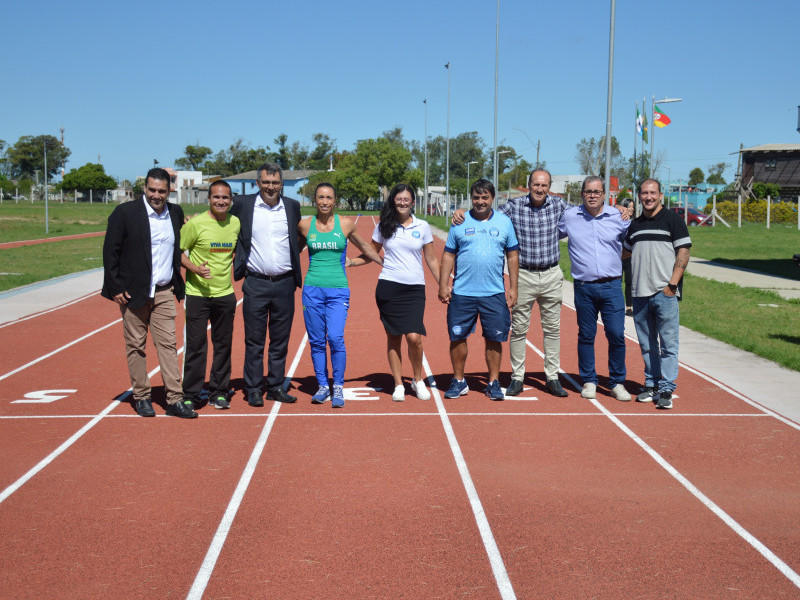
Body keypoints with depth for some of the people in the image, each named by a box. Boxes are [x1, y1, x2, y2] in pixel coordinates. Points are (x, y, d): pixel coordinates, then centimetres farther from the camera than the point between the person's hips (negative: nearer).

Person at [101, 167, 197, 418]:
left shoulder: (176, 212, 8)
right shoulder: (125, 213, -5)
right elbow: (110, 251, -4)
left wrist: (178, 286, 11)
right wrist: (115, 287, -8)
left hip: (164, 293, 3)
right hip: (133, 292, -3)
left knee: (167, 344, 0)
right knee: (136, 346, 5)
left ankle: (175, 400, 2)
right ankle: (141, 397, 16)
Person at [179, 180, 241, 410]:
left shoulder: (236, 223, 5)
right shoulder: (196, 224, -9)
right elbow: (178, 251, -4)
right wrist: (194, 268, -19)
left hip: (225, 294, 4)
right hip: (198, 293, -4)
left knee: (223, 345, 9)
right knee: (196, 346, -2)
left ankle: (218, 392, 21)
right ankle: (190, 395, 10)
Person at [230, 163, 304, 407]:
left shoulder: (292, 206, 7)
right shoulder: (243, 204, 0)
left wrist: (293, 259, 12)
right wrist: (238, 262, 4)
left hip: (285, 284, 2)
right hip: (255, 284, -2)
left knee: (280, 340, 9)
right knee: (254, 340, 3)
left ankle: (276, 387, 19)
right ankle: (254, 389, 12)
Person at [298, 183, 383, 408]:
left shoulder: (345, 224, 3)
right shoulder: (305, 225, 4)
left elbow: (365, 248, 17)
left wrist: (387, 263, 22)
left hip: (338, 290, -1)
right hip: (312, 288, 2)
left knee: (336, 338, -13)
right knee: (316, 340, 3)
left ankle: (338, 387, 2)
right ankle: (322, 386, 17)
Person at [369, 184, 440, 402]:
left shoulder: (422, 227, 7)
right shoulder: (384, 227, 6)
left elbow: (431, 259, 13)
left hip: (415, 289, 0)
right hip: (388, 287, 0)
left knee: (414, 337, -11)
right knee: (393, 337, 3)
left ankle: (418, 380, 11)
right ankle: (398, 384, 15)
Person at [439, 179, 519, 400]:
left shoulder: (504, 222, 7)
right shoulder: (460, 222, 5)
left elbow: (513, 255, 9)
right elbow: (448, 255, 7)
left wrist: (513, 287, 4)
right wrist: (443, 284, -1)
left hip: (494, 293, 0)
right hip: (462, 293, 0)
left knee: (494, 339, 3)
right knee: (457, 337, 4)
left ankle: (493, 383, 16)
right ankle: (459, 381, 19)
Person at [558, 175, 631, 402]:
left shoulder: (618, 217, 5)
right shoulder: (569, 217, 5)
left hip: (611, 286, 0)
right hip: (583, 287, 0)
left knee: (617, 335, -3)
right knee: (586, 336, 6)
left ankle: (617, 383, 11)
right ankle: (589, 382, 19)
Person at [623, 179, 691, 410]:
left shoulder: (673, 221, 1)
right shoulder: (635, 224, 16)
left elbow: (683, 253, -5)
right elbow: (626, 251, 32)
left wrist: (672, 284, -12)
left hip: (665, 293, -5)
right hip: (640, 293, 5)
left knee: (668, 343, -5)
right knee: (647, 344, 9)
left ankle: (666, 390, -2)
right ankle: (651, 385, 19)